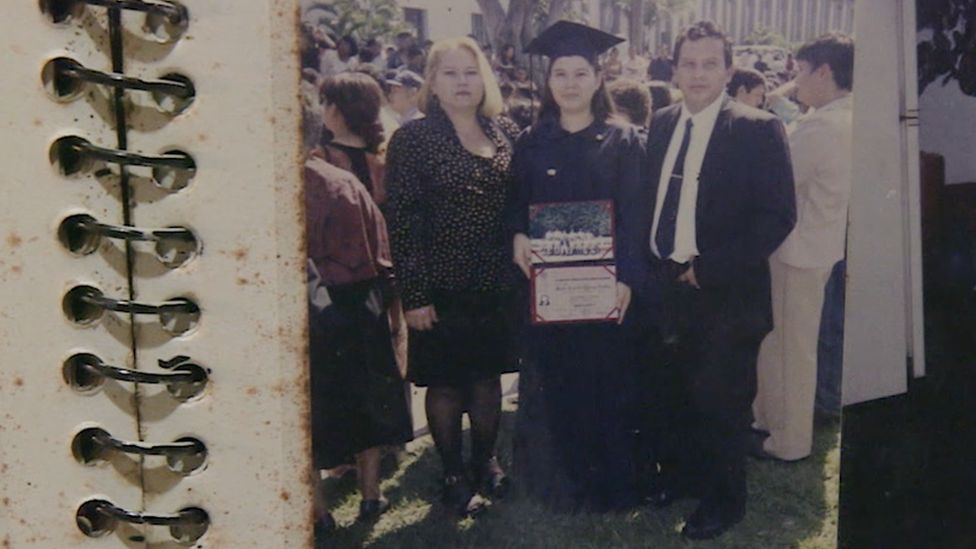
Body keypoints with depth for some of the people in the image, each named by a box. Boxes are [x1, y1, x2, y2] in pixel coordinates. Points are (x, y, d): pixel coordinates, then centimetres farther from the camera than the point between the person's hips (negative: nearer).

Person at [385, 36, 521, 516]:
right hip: (442, 286, -4)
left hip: (497, 284, 4)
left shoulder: (506, 132, 4)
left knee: (488, 375, 15)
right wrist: (413, 294, -14)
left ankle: (485, 460, 34)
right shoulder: (413, 139, -8)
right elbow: (402, 221, -11)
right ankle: (453, 475, 23)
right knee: (445, 382, 8)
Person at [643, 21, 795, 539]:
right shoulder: (661, 124, 7)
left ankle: (722, 500, 28)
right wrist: (650, 266, 2)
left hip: (725, 294, -5)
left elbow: (778, 215, -16)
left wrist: (709, 268, -17)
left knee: (720, 401, 8)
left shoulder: (757, 130, -11)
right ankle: (677, 473, 40)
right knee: (670, 393, 18)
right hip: (666, 285, 5)